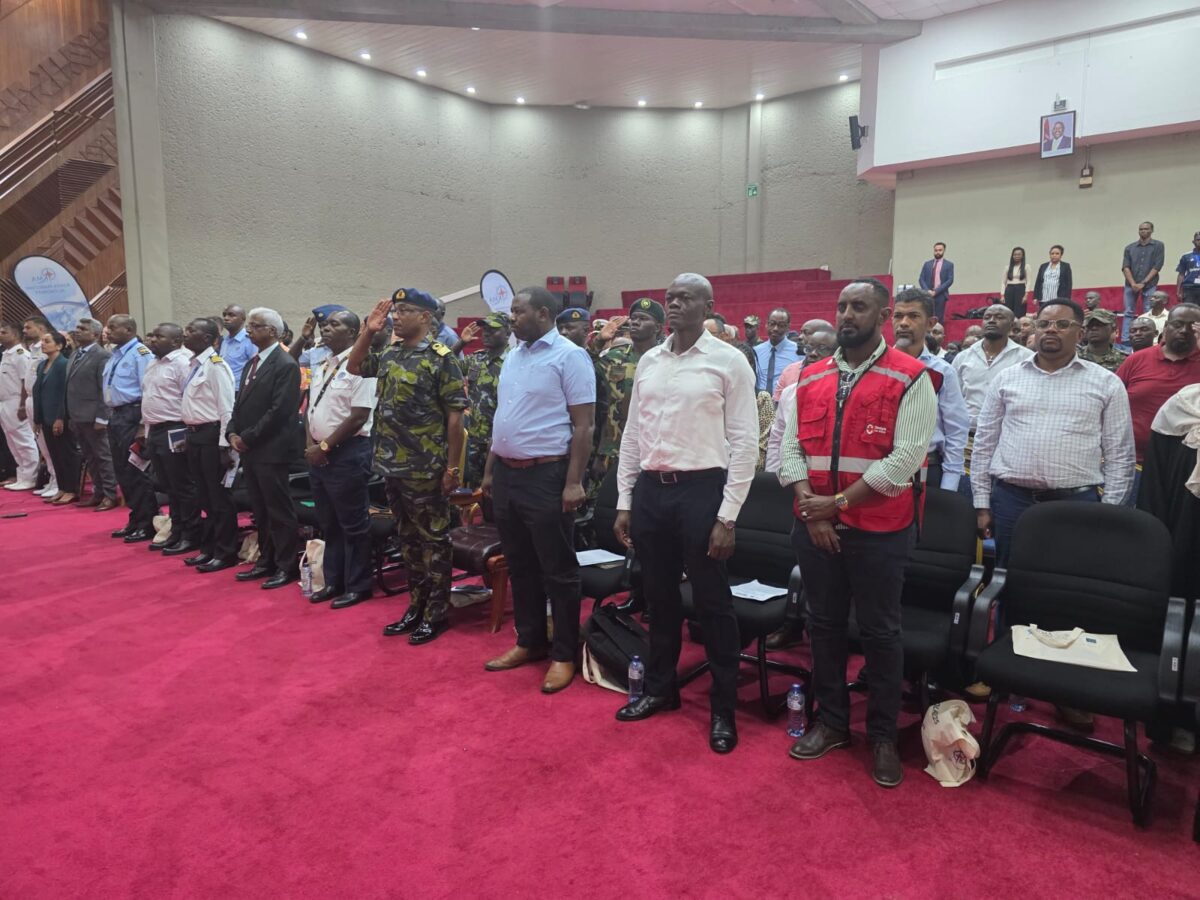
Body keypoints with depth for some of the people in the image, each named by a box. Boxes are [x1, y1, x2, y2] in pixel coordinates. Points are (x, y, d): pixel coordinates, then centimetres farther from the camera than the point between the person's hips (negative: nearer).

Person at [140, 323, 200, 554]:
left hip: (173, 432, -9)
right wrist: (145, 427, 20)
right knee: (169, 488, 15)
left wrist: (186, 434, -21)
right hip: (154, 431, 9)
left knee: (183, 487, -2)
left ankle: (191, 536, 6)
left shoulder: (183, 363, -13)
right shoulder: (153, 363, 16)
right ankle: (176, 533, 23)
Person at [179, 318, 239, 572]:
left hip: (211, 434, -9)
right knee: (204, 495, 16)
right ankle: (208, 548, 27)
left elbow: (226, 408, -17)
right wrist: (188, 436, 13)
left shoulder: (215, 365, -14)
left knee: (219, 496, 1)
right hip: (194, 434, 9)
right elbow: (189, 404, 15)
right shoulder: (192, 364, 11)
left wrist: (224, 445, -19)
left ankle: (225, 553, 11)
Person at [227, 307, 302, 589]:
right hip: (249, 450, 9)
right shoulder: (251, 363, 16)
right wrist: (233, 433, 1)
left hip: (271, 450, -9)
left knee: (280, 512, -1)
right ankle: (266, 561, 25)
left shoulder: (285, 365, -12)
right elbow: (240, 403, 17)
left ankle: (287, 567, 8)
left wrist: (248, 438, -14)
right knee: (260, 511, 15)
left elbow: (279, 410, -18)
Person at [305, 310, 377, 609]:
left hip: (347, 453, -8)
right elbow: (310, 408, 17)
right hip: (318, 454, 8)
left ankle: (357, 586, 14)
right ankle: (333, 582, 28)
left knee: (353, 524, 2)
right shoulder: (321, 366, 13)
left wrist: (325, 447, -14)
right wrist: (311, 444, 1)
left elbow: (359, 417, -18)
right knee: (328, 523, 16)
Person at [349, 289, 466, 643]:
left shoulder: (441, 358, -12)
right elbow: (354, 367, 23)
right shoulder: (389, 354, 8)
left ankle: (437, 613, 15)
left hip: (425, 468, -7)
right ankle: (416, 607, 28)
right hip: (393, 465, 7)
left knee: (433, 540, 4)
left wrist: (452, 468, -14)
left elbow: (455, 417, -13)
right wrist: (368, 330, 8)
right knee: (408, 538, 16)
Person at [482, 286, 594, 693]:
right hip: (506, 472, 8)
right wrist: (490, 470, 15)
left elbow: (583, 425, -13)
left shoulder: (569, 356, -10)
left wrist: (574, 481, -18)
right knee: (520, 565, 16)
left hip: (545, 474, -8)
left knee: (558, 570, 3)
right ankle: (530, 641, 30)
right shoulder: (514, 355, 13)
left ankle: (564, 654, 15)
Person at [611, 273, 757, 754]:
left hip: (701, 489, -5)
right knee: (659, 596, 17)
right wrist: (624, 502, 10)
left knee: (712, 603, 6)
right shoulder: (648, 361, 9)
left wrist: (728, 516, -12)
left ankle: (723, 709, 23)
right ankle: (660, 688, 36)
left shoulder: (728, 361, -6)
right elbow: (632, 434, 13)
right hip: (650, 489, 5)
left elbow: (745, 442, -8)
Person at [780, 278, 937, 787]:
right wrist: (813, 509, -9)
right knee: (824, 625, 15)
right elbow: (789, 448, 4)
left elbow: (905, 458, -14)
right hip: (813, 525, 5)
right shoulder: (810, 379, 7)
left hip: (879, 529, -4)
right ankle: (831, 722, 32)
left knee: (880, 632, 8)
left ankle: (883, 735, 25)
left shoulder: (910, 379, -7)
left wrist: (839, 502, -15)